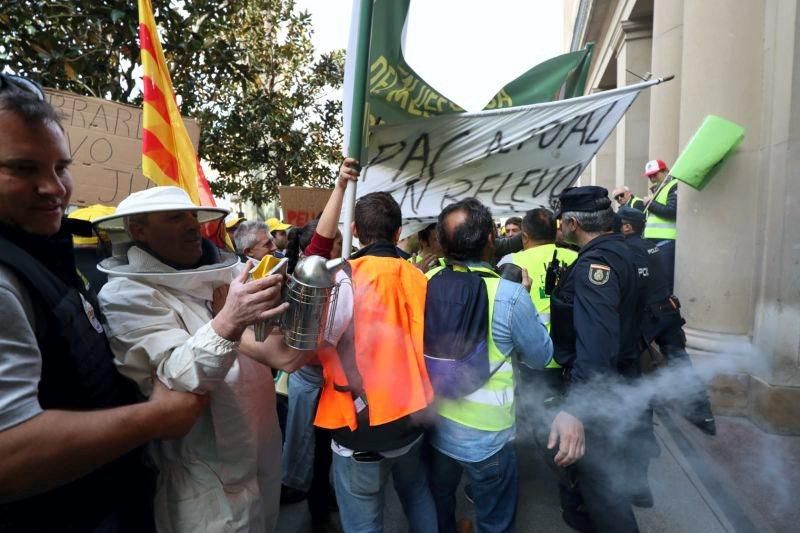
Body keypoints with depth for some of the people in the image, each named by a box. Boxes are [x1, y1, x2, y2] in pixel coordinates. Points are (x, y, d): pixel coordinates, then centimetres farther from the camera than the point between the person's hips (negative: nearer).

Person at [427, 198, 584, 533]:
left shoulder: (428, 282, -13)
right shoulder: (509, 295, -25)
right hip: (486, 437, -3)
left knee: (438, 506, 29)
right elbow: (541, 357, -8)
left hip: (434, 425, 4)